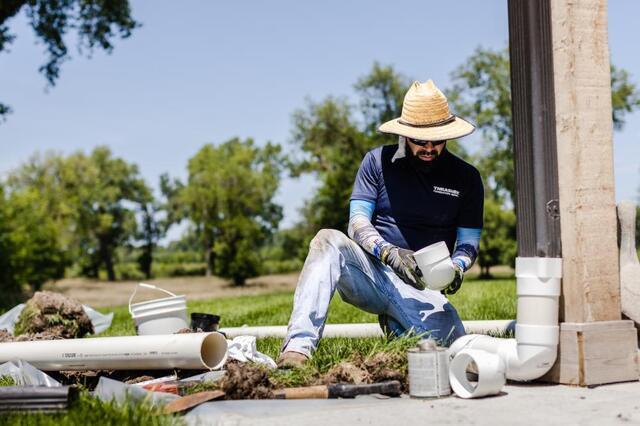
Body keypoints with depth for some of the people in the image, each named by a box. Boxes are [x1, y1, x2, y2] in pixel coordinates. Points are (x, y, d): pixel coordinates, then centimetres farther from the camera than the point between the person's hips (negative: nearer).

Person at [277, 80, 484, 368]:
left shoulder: (466, 178, 10)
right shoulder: (379, 162, 7)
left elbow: (469, 242, 9)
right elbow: (357, 223, -2)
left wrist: (456, 267, -16)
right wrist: (390, 253, -22)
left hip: (419, 287, 1)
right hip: (370, 273, -1)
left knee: (451, 342, -29)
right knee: (328, 241, -31)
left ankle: (397, 325, 9)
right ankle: (298, 346, -40)